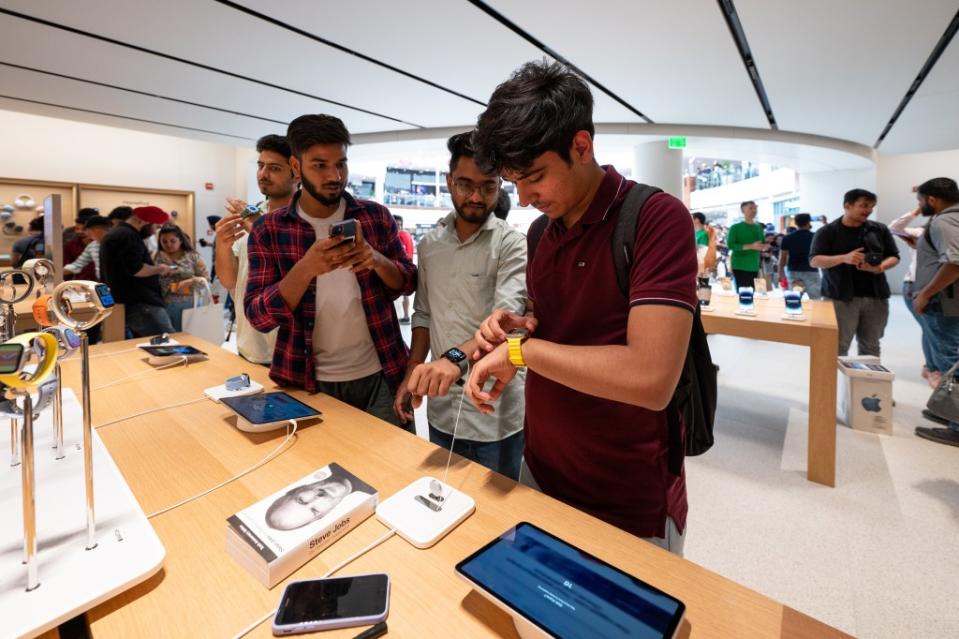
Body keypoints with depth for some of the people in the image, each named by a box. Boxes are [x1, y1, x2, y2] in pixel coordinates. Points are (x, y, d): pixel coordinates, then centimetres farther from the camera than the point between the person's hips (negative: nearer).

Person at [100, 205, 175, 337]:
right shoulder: (127, 236, -13)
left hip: (128, 303, 11)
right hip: (140, 305, -11)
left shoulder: (116, 234, 21)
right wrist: (159, 269, -5)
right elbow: (136, 270, -22)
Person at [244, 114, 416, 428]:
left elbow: (409, 283, 2)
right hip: (311, 384, 0)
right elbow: (259, 317, -9)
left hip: (381, 376, 1)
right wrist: (307, 268, -25)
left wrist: (377, 260, -19)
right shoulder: (268, 230, -3)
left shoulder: (376, 216, -1)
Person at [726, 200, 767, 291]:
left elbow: (763, 244, 21)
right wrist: (751, 246, -23)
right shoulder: (735, 227, -4)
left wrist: (764, 247, -4)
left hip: (754, 267, 6)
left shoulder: (759, 227, 14)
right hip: (740, 266, -5)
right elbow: (730, 245, -15)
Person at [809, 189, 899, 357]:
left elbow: (894, 256, 14)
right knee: (839, 346, -4)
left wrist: (880, 267, -9)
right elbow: (814, 261, -8)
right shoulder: (827, 231, -2)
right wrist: (844, 258, -24)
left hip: (876, 296, 5)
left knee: (871, 346, 11)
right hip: (841, 297, -4)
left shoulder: (880, 230, 11)